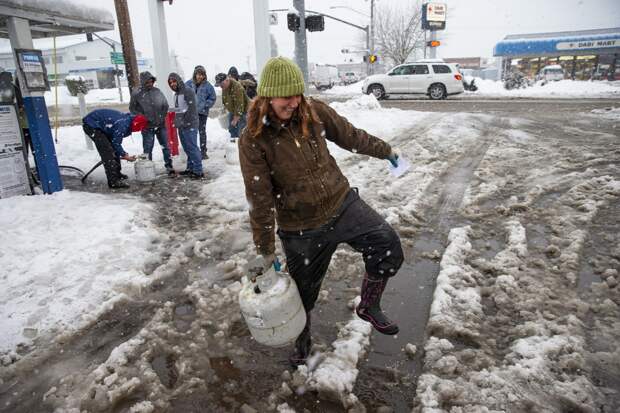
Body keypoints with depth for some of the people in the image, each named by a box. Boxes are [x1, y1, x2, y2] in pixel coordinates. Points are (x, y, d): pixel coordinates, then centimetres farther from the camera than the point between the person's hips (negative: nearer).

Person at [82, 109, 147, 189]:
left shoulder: (128, 119, -1)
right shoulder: (122, 125, -31)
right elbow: (116, 143, -20)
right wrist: (125, 156, -12)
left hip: (99, 124, 10)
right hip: (91, 125, -10)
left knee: (112, 149, 14)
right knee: (107, 151, -16)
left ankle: (116, 173, 28)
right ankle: (114, 181, -17)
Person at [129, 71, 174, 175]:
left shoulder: (157, 91, 4)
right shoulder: (137, 93, -5)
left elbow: (165, 105, 10)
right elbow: (132, 109, 1)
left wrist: (163, 116, 1)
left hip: (161, 125, 3)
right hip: (147, 126, -3)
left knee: (166, 146, 7)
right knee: (148, 149, 3)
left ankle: (169, 166, 16)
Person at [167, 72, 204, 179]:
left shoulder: (188, 91, -9)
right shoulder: (176, 94, 19)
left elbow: (191, 109, -16)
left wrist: (186, 122, -17)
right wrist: (176, 122, 15)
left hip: (189, 126, -9)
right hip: (181, 126, 9)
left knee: (192, 148, -10)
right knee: (187, 148, 12)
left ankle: (198, 171, -7)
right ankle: (190, 168, 19)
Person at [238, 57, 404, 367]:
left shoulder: (314, 112, -5)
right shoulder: (253, 140, -14)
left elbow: (350, 136, 11)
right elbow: (260, 199, -12)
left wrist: (385, 151, 23)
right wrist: (265, 249, -6)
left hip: (343, 204, 3)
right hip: (302, 228, -3)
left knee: (389, 247, -14)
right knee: (304, 290, 13)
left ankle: (369, 306, 14)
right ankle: (302, 339, 46)